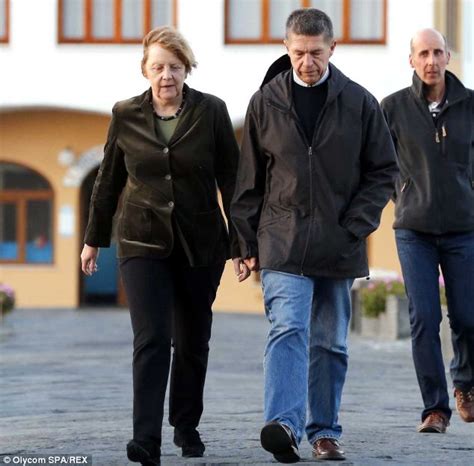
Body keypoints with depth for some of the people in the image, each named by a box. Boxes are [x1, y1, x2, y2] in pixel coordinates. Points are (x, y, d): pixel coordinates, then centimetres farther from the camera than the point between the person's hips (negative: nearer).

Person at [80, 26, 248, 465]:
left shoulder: (211, 112, -3)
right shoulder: (126, 116, 1)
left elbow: (231, 179, -1)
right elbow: (108, 181, 11)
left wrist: (240, 243, -3)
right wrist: (94, 239, 15)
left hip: (199, 244, 1)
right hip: (143, 243, -1)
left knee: (193, 341, 11)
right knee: (151, 339, -14)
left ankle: (186, 426, 31)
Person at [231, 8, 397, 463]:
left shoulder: (359, 103, 3)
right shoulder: (265, 102, 3)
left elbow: (383, 170, 8)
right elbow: (249, 179, 9)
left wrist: (356, 225, -4)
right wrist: (249, 242, 6)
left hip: (338, 245, 2)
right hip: (282, 241, -1)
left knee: (330, 342, 9)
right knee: (288, 330, -18)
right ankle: (283, 425, -30)